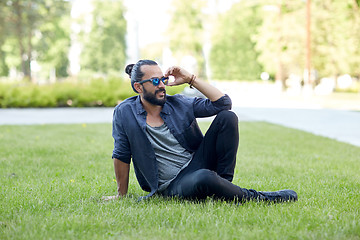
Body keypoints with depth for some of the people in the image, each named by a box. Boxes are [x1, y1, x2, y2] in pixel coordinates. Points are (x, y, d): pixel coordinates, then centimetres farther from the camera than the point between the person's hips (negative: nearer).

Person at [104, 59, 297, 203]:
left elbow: (223, 103, 0)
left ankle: (223, 182, -11)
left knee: (227, 117, -14)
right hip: (172, 186, -4)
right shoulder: (125, 113, -3)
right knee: (203, 178, -41)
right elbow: (121, 155, 4)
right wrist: (121, 195, 9)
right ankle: (254, 197, -15)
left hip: (197, 163, 5)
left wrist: (191, 79, -5)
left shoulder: (179, 104, 4)